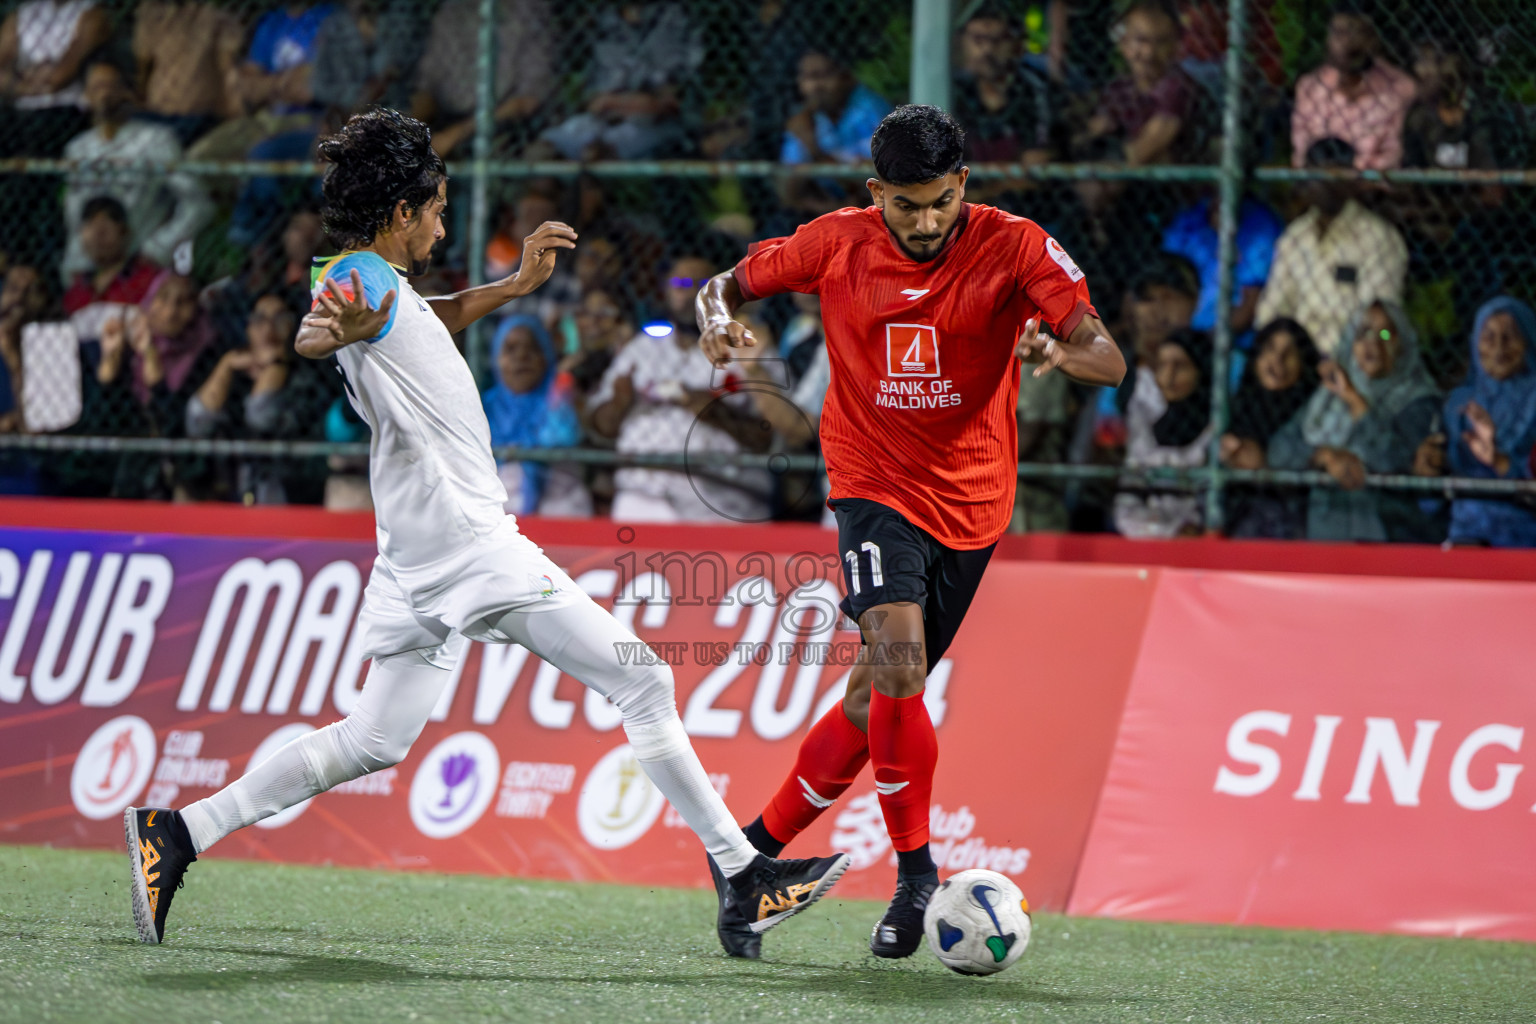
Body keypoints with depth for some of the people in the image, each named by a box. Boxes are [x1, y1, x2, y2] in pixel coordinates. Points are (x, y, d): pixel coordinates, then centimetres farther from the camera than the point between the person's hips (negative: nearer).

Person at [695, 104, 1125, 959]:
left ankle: (755, 852, 23)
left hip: (971, 500, 1)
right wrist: (720, 318, -14)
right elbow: (733, 282, 10)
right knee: (897, 662, -25)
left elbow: (1109, 360, -14)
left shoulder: (1013, 247, -9)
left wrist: (1060, 351, -38)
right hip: (875, 483, -1)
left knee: (880, 699, 7)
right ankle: (917, 870, -12)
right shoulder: (839, 243, -5)